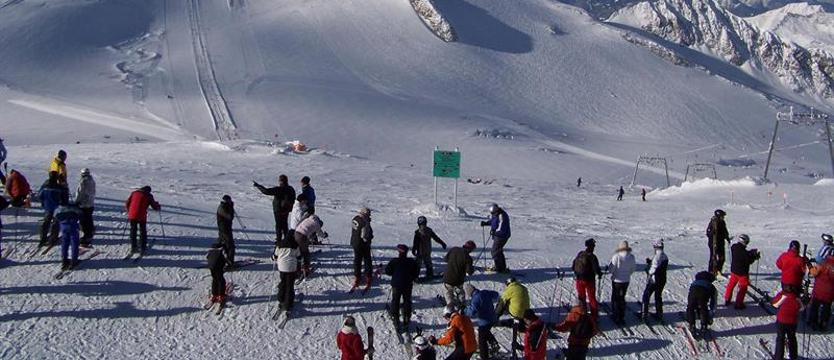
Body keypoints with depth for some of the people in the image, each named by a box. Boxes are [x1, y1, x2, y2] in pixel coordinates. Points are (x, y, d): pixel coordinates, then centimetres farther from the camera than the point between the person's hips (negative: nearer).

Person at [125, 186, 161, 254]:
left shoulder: (134, 193, 10)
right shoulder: (148, 196, 2)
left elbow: (127, 204, 12)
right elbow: (154, 206, 5)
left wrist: (129, 211, 29)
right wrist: (158, 207, 28)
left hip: (132, 215, 2)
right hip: (142, 216, -2)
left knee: (133, 231, 15)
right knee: (143, 231, 14)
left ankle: (133, 247, 16)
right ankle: (142, 247, 15)